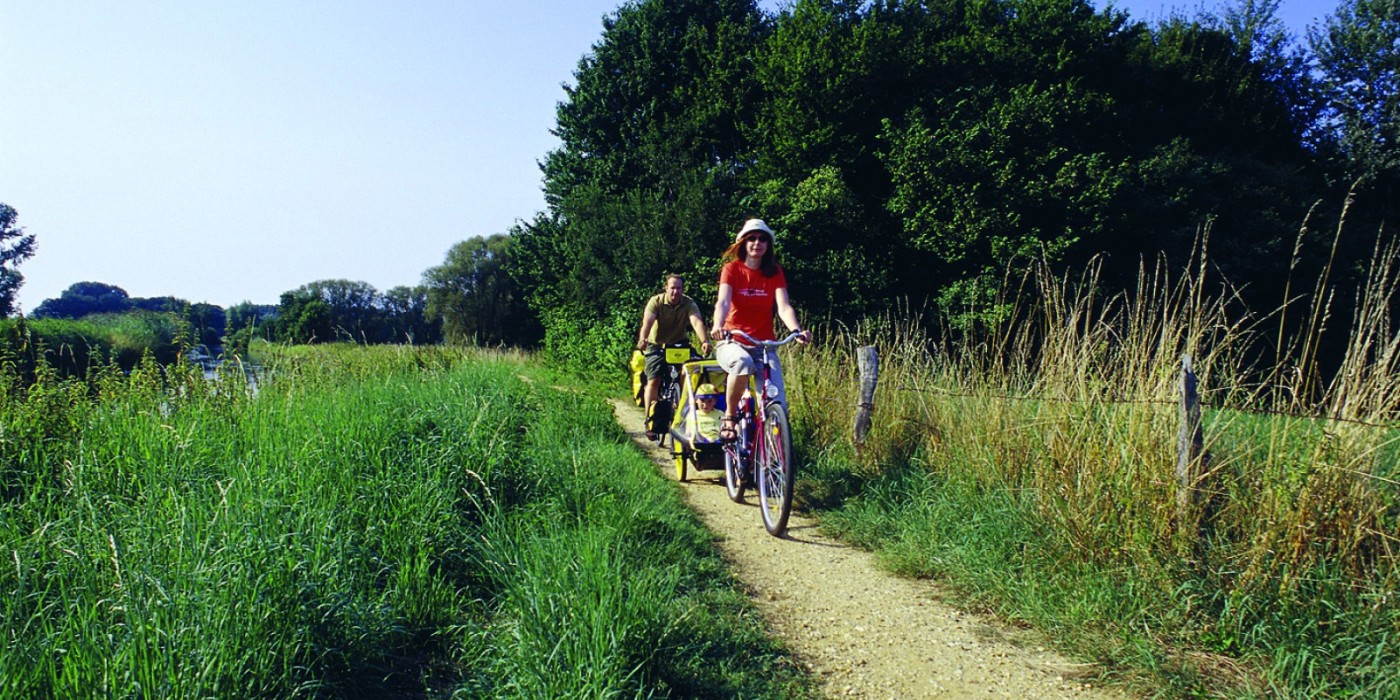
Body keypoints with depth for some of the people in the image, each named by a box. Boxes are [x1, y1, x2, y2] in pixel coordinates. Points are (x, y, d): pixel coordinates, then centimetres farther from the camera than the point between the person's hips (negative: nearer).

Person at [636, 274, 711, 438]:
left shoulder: (688, 303, -15)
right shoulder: (656, 301, -17)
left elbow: (697, 322, -32)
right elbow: (647, 321, -34)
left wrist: (704, 341, -51)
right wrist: (643, 339, -54)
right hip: (657, 345, -1)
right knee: (654, 380, -13)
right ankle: (649, 421, -4)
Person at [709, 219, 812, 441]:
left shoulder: (775, 272, 5)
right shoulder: (732, 269, -1)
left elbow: (784, 306, -10)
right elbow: (723, 301, -18)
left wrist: (796, 330, -31)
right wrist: (718, 326, -40)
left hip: (764, 345, 3)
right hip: (733, 342, -2)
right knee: (742, 362, -40)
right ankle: (728, 418, -19)